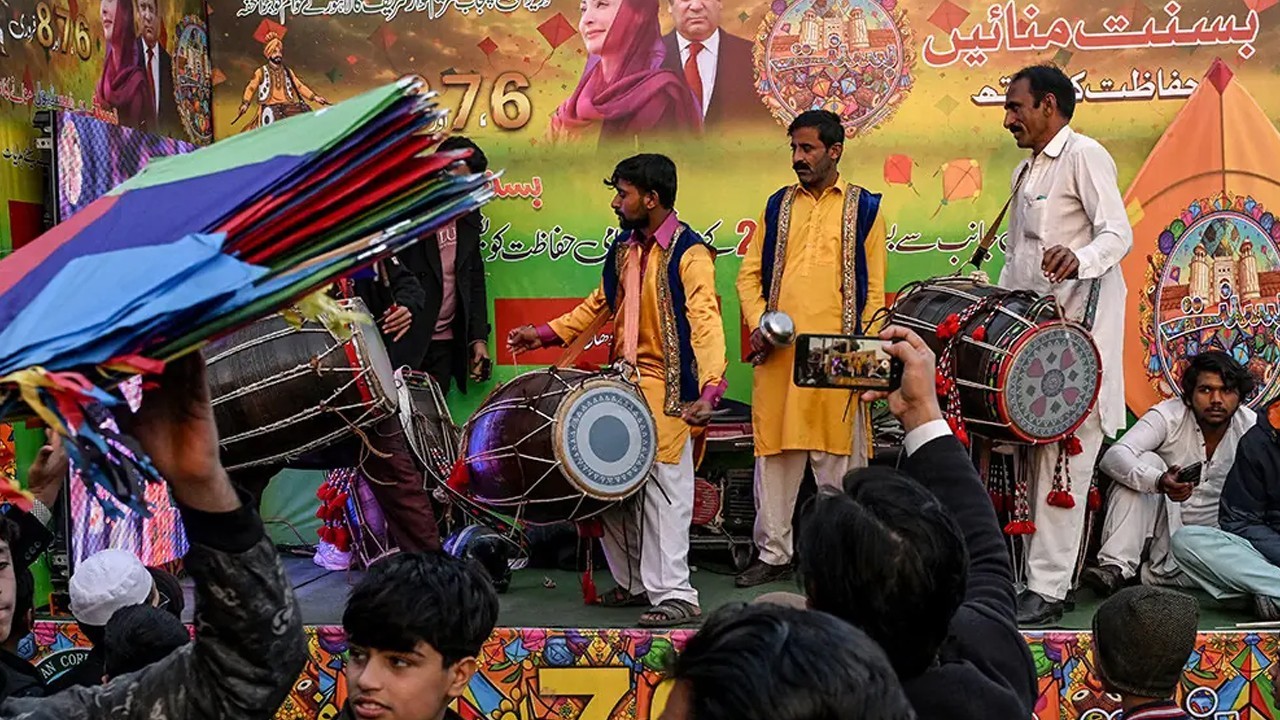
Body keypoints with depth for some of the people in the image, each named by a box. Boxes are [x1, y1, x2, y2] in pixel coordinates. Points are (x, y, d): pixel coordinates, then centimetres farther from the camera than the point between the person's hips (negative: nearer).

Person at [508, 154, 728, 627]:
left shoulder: (689, 254, -12)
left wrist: (710, 389, -36)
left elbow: (705, 323, -23)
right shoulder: (625, 247, 13)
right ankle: (634, 582, 22)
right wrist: (546, 334, 19)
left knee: (663, 492, -8)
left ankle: (674, 595, -1)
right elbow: (601, 303, 26)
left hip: (666, 391, -8)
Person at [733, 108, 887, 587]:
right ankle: (773, 553, 17)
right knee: (774, 453, 7)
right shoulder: (778, 206, 15)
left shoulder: (864, 208, 6)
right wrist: (758, 325, -2)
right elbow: (750, 274, 14)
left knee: (837, 456, 1)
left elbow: (873, 288, 3)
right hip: (779, 354, 3)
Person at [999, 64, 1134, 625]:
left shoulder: (1084, 154, -4)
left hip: (1079, 330, -9)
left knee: (1062, 458, -10)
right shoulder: (1025, 172, 23)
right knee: (1036, 455, 7)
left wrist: (1079, 257, -36)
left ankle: (1047, 590, -9)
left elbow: (1118, 233, -15)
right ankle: (1039, 575, 11)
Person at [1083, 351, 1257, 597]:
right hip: (1163, 526, 0)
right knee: (1147, 461, -26)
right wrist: (1159, 482, -46)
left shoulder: (1252, 428, -7)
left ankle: (1153, 574, -12)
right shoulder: (1169, 416, -12)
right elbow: (1114, 457, -28)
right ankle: (1116, 566, -31)